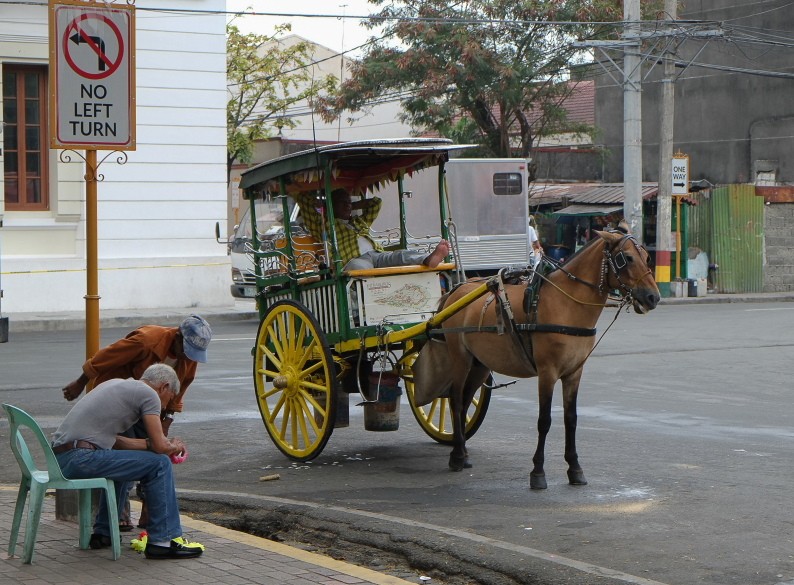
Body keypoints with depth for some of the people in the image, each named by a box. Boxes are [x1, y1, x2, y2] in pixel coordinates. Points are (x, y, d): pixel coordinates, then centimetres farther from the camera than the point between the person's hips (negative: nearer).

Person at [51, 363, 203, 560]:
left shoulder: (118, 384, 27)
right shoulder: (149, 394, 0)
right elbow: (161, 446, -4)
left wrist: (148, 443, 24)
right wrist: (175, 447, 18)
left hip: (59, 457, 9)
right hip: (80, 458, -9)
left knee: (121, 464, 35)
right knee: (159, 464, -3)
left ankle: (102, 533, 32)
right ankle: (163, 540, 0)